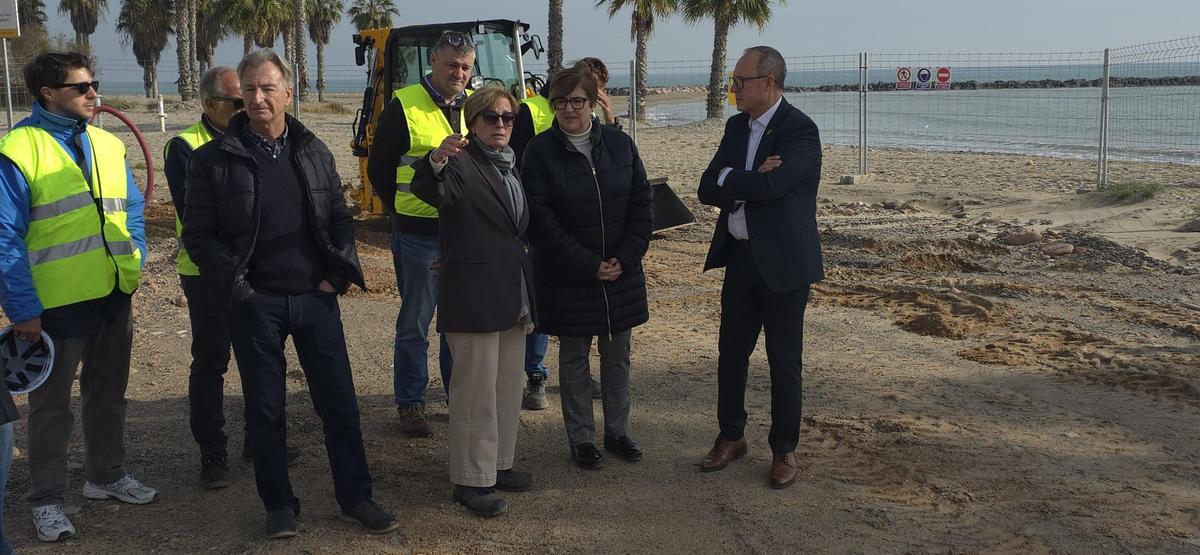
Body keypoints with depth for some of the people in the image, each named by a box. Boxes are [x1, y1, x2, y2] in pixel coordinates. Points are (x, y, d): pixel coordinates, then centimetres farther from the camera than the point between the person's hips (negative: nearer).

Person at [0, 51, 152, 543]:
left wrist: (135, 263, 0)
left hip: (114, 296, 6)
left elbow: (132, 210, 13)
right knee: (52, 404, 9)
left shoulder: (108, 145, 6)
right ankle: (47, 500, 23)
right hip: (56, 303, -5)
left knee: (108, 394, 20)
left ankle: (107, 475, 37)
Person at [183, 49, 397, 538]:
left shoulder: (314, 152, 8)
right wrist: (236, 288, -10)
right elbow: (198, 235, -2)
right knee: (265, 409, 7)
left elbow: (340, 218, 12)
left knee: (339, 402, 6)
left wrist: (339, 273, -2)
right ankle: (279, 505, 21)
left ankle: (355, 498, 19)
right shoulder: (214, 159, -2)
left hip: (315, 298, 2)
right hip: (256, 302, -2)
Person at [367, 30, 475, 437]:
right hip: (419, 238, -4)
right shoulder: (404, 107, -7)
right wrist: (406, 212, 3)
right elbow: (378, 169, 0)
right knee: (415, 325, 5)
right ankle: (410, 404, 17)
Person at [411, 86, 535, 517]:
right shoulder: (460, 162, -10)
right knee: (476, 390, -2)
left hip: (512, 297, 9)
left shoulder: (511, 166, 15)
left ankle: (500, 464, 31)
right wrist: (435, 162, -54)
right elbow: (430, 191, -32)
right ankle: (471, 480, 8)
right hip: (473, 297, -8)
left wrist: (528, 297, 18)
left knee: (508, 385, 17)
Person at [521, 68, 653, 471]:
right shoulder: (540, 152, -8)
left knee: (618, 355, 12)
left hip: (621, 272, 3)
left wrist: (624, 258, -8)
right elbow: (542, 221, -12)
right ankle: (581, 438, 21)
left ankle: (617, 431, 27)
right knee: (573, 357, 8)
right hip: (567, 278, -3)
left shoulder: (620, 144, 1)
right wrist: (589, 265, -15)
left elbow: (641, 204, 3)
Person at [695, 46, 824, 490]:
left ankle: (784, 450, 19)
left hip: (783, 261, -6)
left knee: (784, 361, 5)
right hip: (740, 256, 7)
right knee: (731, 352, 13)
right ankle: (731, 437, 30)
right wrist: (749, 181, -16)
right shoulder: (737, 126, 8)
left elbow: (768, 187, -28)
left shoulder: (800, 130, -14)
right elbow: (708, 191, 1)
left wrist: (727, 177, -11)